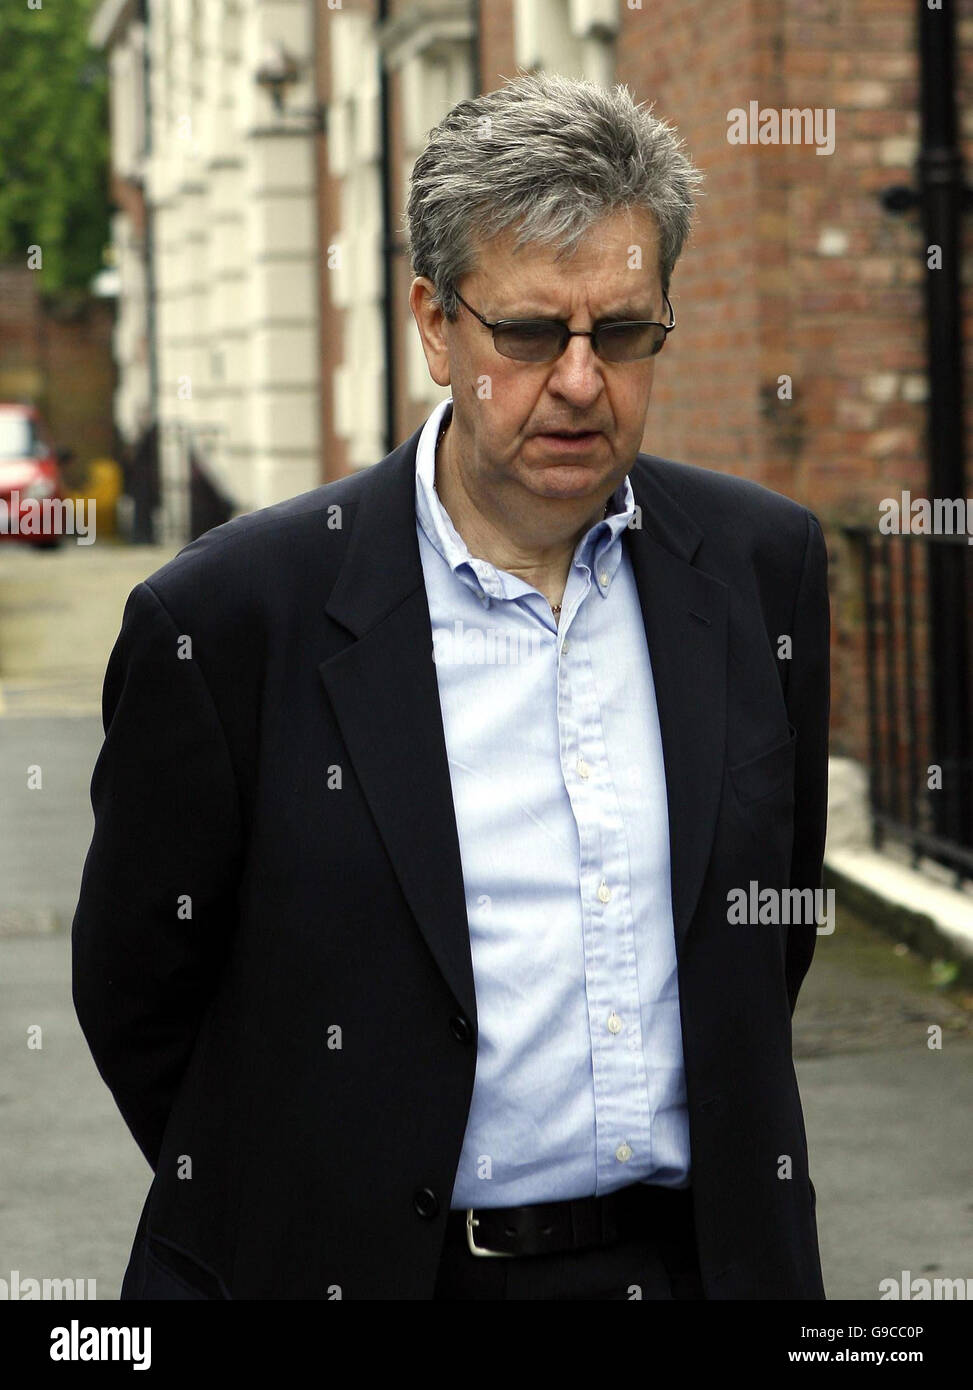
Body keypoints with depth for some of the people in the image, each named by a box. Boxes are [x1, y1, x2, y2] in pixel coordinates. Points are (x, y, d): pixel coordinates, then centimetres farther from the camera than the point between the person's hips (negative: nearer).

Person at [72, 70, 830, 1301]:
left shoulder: (760, 564, 1)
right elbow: (136, 991, -3)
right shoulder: (233, 616, -12)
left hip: (693, 1258, 3)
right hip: (365, 1265, -3)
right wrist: (280, 1214, 3)